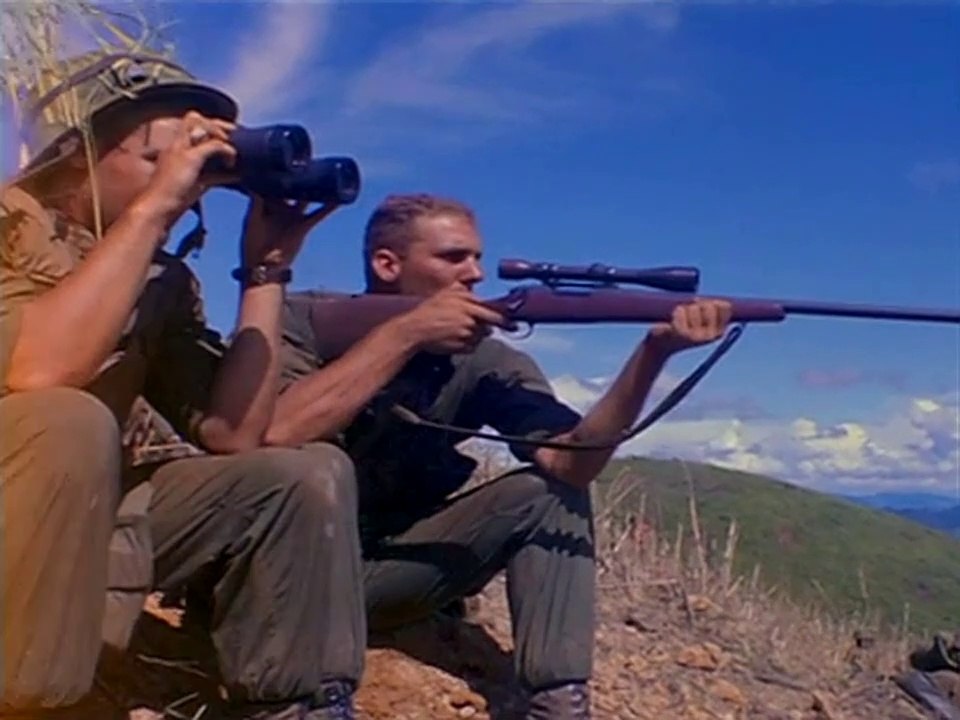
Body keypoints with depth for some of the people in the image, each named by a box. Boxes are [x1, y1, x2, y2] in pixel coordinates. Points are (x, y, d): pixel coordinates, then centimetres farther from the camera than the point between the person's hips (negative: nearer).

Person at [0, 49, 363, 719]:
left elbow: (231, 434, -3)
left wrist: (266, 267, -4)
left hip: (89, 512, 6)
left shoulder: (166, 280, 5)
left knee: (310, 474, -4)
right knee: (70, 422, -35)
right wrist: (151, 207, -25)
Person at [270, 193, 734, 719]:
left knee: (550, 492, -12)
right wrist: (403, 332, -30)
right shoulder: (305, 321, -12)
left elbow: (570, 462, -21)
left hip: (389, 567, 4)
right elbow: (273, 434, -32)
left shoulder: (483, 362, -5)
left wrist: (654, 352, -35)